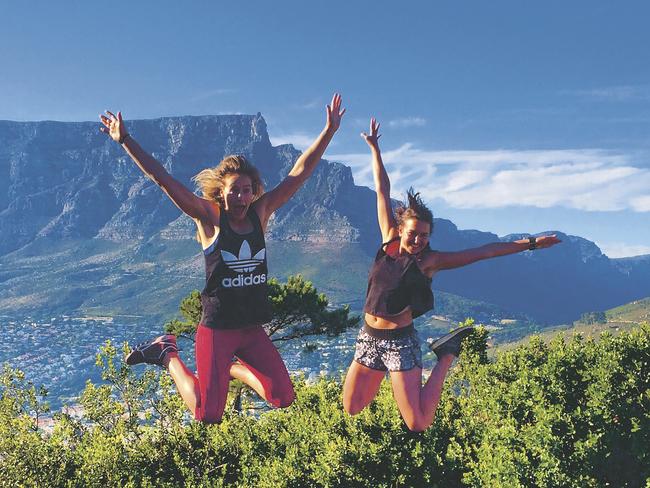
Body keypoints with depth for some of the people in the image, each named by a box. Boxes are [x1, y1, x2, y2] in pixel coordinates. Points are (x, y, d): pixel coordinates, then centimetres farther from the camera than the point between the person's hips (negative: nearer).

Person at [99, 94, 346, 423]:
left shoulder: (260, 214, 1)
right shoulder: (210, 218, -10)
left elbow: (300, 172, 1)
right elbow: (162, 179, -15)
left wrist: (329, 130, 0)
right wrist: (125, 141, -19)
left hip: (252, 328, 5)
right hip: (216, 329, -4)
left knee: (283, 399, 3)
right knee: (208, 416, 0)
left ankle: (234, 369, 29)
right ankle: (167, 355, 23)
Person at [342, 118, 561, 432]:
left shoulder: (429, 261, -7)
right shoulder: (389, 242, 1)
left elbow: (485, 252, -7)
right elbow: (382, 192, 5)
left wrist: (530, 243, -8)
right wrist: (375, 150, 11)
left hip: (400, 342, -4)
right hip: (368, 338, 4)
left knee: (418, 425, -7)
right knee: (352, 410, 8)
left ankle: (446, 357, 13)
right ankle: (382, 372, 33)